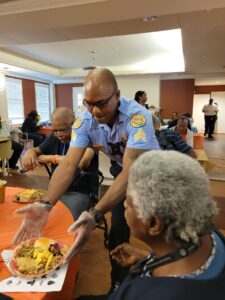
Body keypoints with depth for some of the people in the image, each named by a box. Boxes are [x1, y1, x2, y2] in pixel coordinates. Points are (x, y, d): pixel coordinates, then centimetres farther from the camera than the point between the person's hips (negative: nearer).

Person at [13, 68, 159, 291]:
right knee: (118, 234, 3)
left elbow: (132, 171, -42)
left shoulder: (137, 116, -35)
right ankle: (119, 285, 30)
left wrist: (95, 214, -53)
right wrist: (45, 205, -41)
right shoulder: (85, 121, -21)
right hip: (122, 173, 3)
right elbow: (69, 164, -26)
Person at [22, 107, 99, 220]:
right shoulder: (54, 138, 9)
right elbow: (35, 150, 20)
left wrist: (51, 158, -13)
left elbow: (81, 163, -26)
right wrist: (30, 153, -7)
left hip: (79, 193, -5)